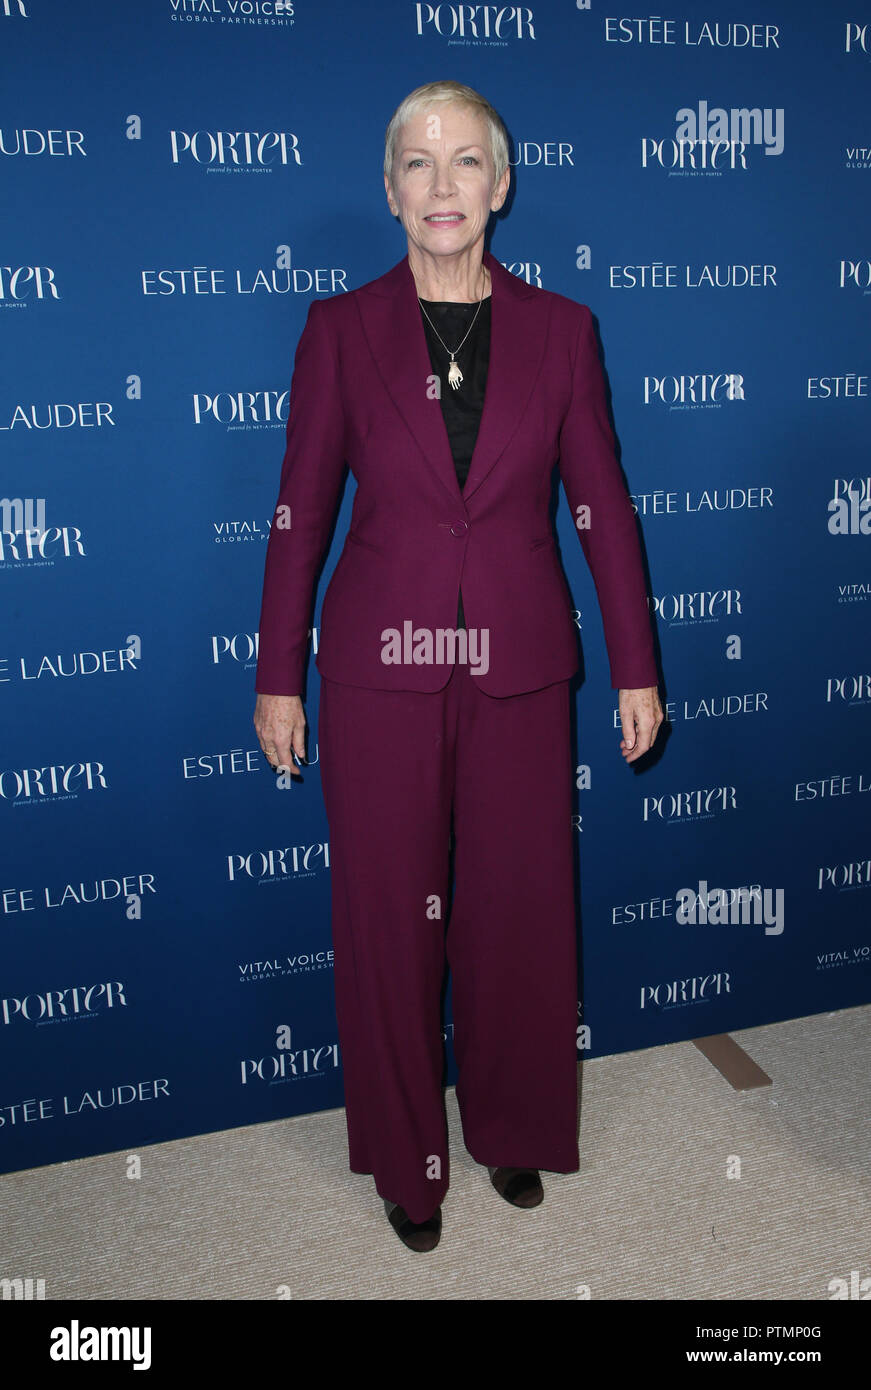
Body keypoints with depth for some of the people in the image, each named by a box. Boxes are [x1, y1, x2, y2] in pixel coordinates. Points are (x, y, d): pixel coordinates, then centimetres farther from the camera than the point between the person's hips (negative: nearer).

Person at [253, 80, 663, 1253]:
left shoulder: (560, 330, 3)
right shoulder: (342, 330, 1)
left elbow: (603, 504, 5)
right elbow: (301, 513, 2)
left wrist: (637, 668, 4)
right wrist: (278, 678, 1)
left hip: (518, 669, 1)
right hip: (383, 668, -1)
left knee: (521, 909, 10)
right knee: (389, 917, 8)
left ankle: (514, 1130, 36)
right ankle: (408, 1159, 30)